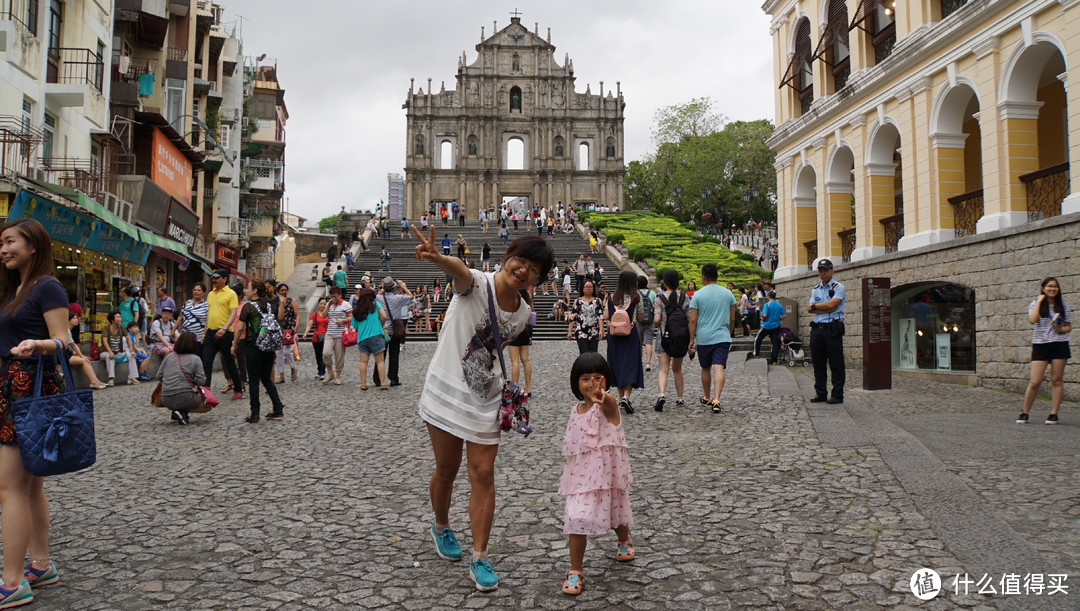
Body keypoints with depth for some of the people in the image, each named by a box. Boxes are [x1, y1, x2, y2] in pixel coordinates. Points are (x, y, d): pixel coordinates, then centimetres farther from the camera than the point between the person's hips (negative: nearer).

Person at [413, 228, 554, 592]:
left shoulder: (523, 313, 1)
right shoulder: (477, 283, -16)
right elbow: (459, 270, -40)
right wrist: (436, 257, -63)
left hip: (485, 399, 4)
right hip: (446, 392, -4)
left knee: (483, 475, 1)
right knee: (446, 470, 11)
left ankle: (479, 558, 12)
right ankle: (441, 527, 41)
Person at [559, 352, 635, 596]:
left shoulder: (607, 405, -15)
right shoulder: (576, 411, 3)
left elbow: (608, 402, -43)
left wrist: (601, 397, -67)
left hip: (607, 473, -3)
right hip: (581, 475, 3)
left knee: (616, 513, 20)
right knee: (576, 519, -8)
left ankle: (624, 541, 53)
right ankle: (575, 571, 3)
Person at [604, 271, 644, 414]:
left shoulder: (612, 298, 2)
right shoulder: (636, 297, -4)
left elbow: (605, 318, -1)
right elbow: (640, 319, 1)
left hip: (614, 336, 3)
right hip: (630, 334, -3)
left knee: (617, 364, 13)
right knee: (631, 364, -1)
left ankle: (621, 397, 19)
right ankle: (626, 396, -18)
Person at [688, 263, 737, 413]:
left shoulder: (698, 295, -3)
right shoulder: (728, 294, 5)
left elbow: (693, 320, -4)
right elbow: (732, 319, 10)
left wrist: (691, 339, 4)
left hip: (703, 338, 0)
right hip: (722, 337, 1)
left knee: (706, 369, 16)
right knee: (719, 368, -8)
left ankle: (707, 398, 31)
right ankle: (716, 400, -22)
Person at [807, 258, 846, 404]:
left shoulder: (839, 288, 0)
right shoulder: (815, 289, 17)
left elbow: (831, 304, -15)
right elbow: (809, 309, 4)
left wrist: (814, 306, -2)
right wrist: (825, 310, -9)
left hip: (832, 329, -6)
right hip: (817, 328, 6)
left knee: (836, 364, -3)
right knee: (818, 363, 8)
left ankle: (837, 395, 3)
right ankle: (820, 393, 15)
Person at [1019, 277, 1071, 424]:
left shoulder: (1063, 306, 10)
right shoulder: (1035, 304, 5)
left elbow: (1068, 327, 13)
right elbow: (1032, 320, -15)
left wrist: (1061, 330, -9)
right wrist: (1039, 302, -8)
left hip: (1059, 345, 2)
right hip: (1040, 345, -2)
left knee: (1056, 380, 1)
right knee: (1035, 382, -5)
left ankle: (1054, 414, 8)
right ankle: (1025, 413, 6)